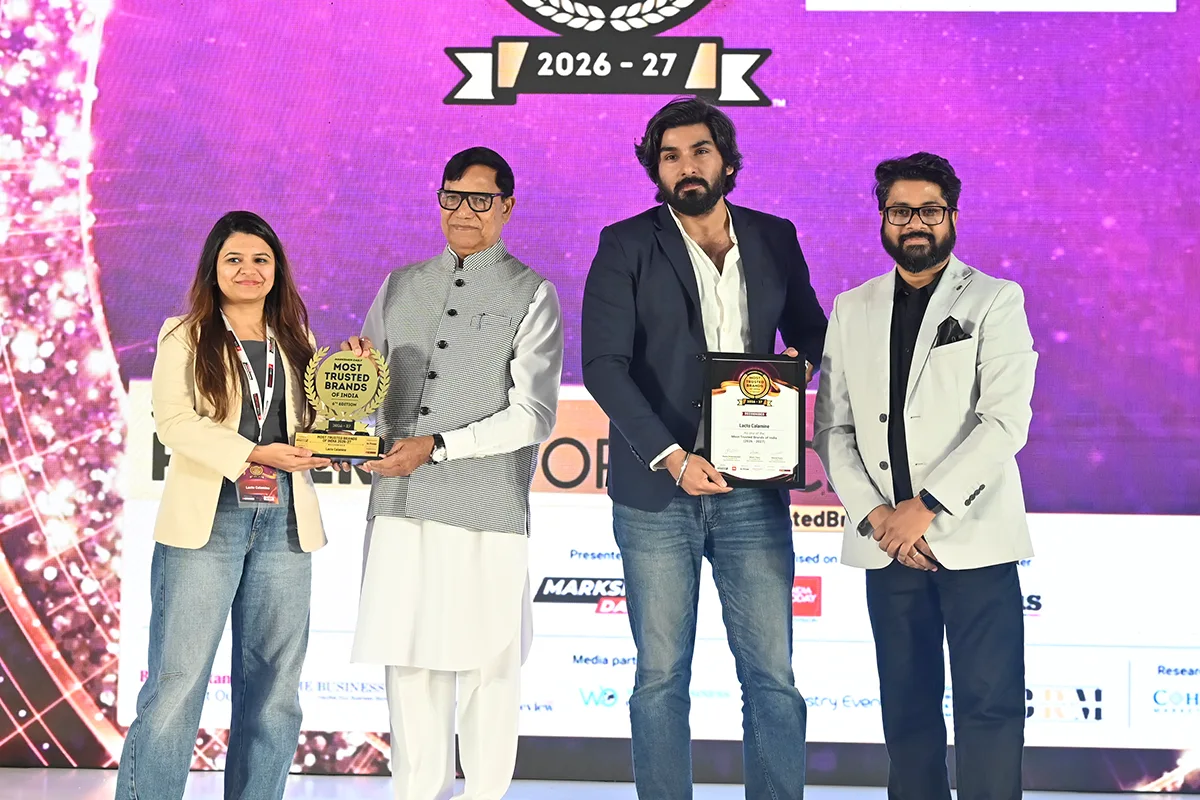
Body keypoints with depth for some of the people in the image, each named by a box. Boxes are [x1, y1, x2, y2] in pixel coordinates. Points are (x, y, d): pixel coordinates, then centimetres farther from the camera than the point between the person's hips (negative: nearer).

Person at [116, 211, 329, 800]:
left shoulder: (295, 342, 18)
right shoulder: (184, 338, 5)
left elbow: (314, 421, 17)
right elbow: (174, 422, -7)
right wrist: (253, 454, -18)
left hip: (284, 523, 4)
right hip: (206, 519, -4)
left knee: (274, 689, 6)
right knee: (177, 682, -7)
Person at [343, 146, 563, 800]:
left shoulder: (531, 295, 3)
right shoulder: (399, 287, 17)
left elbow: (533, 416, -6)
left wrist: (438, 446, -14)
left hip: (486, 508, -4)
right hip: (400, 506, 4)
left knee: (488, 667, 0)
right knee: (408, 660, 6)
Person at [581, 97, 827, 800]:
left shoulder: (774, 240, 9)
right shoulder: (628, 246, 0)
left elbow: (810, 333, 21)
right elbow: (604, 365, -9)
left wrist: (800, 360, -4)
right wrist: (671, 457, -19)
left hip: (752, 490, 2)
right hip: (657, 490, -2)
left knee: (773, 674, 2)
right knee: (661, 676, 5)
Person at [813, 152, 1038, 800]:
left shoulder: (995, 302, 1)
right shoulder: (851, 310, 12)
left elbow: (1005, 422, -10)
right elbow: (832, 429, 8)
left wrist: (926, 506, -16)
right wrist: (875, 515, -6)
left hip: (972, 536, -3)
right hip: (887, 540, 4)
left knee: (990, 704, -6)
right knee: (907, 706, 8)